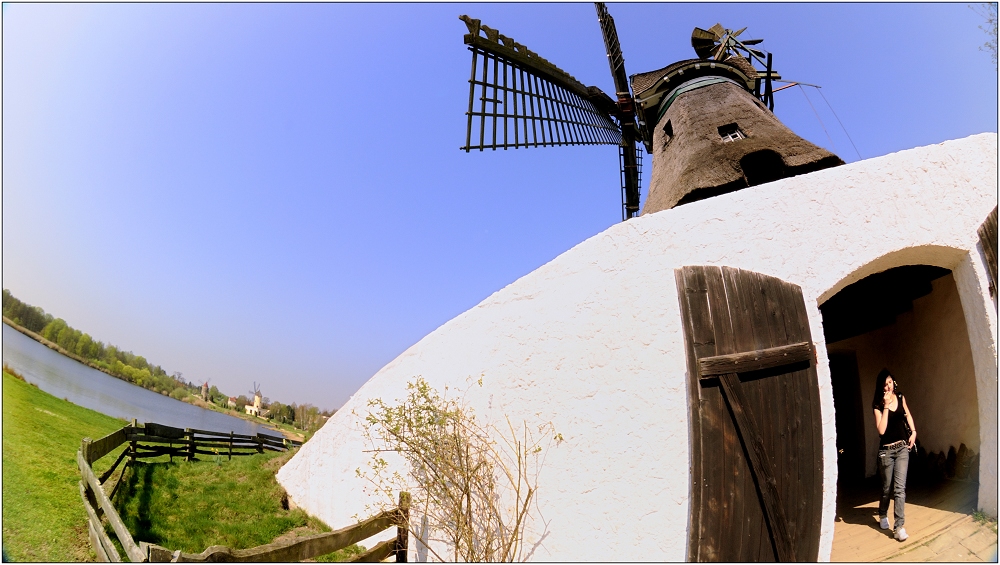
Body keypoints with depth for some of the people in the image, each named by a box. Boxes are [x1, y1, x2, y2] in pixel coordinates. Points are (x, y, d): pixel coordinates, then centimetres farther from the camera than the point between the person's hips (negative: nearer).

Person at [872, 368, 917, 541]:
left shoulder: (901, 398, 1)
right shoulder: (878, 405, -9)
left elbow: (908, 415, 22)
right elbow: (881, 430, -20)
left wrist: (913, 431, 7)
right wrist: (886, 406, -20)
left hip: (903, 448, 2)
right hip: (887, 450, -2)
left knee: (900, 487, -7)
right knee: (887, 488, 10)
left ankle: (899, 526, -5)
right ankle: (883, 515, 34)